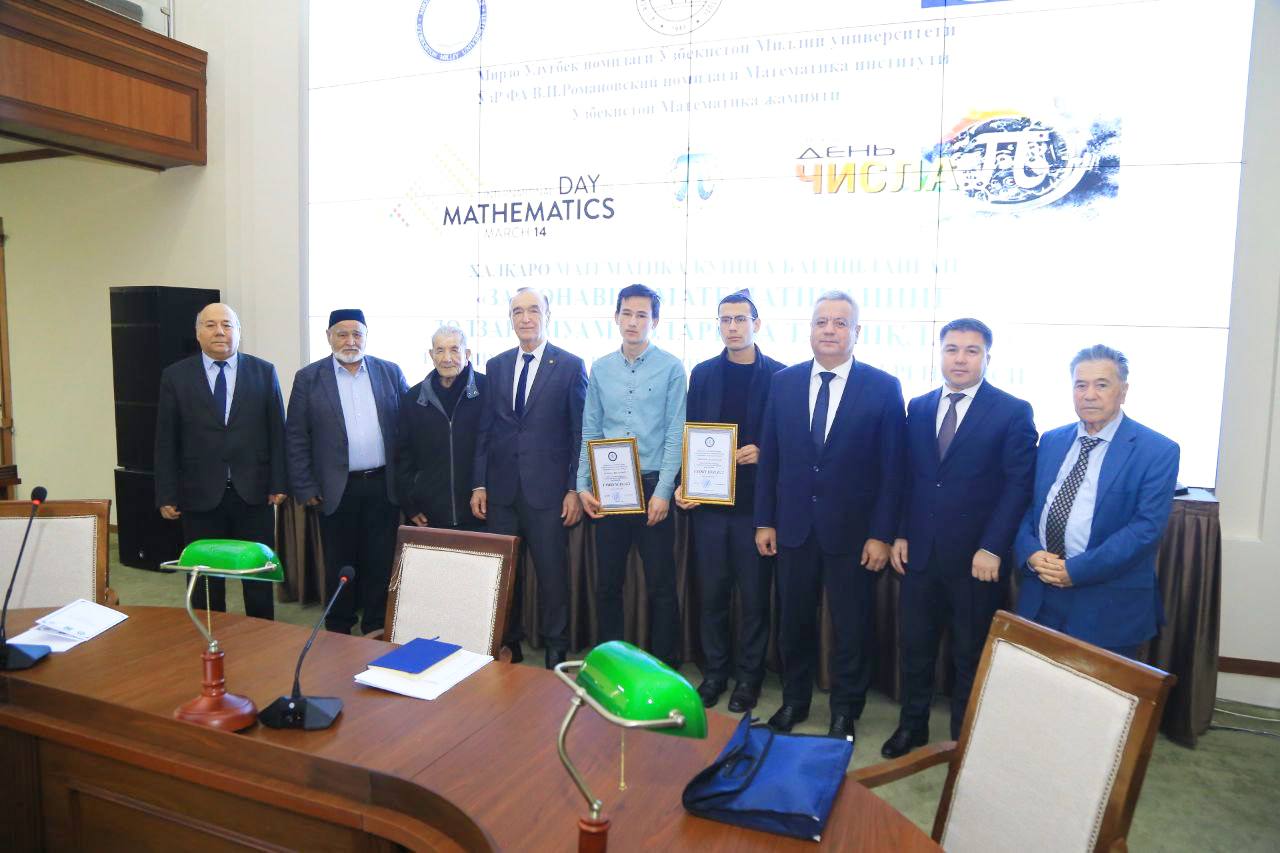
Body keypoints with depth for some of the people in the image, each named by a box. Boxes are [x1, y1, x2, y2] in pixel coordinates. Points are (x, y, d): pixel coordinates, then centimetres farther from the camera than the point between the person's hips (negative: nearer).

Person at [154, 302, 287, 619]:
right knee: (205, 579, 9)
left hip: (253, 493, 0)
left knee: (259, 575, 9)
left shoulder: (263, 372, 3)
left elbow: (277, 431, 3)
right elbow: (166, 441, 3)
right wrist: (166, 495, -1)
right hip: (201, 495, 0)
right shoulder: (175, 376, 3)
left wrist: (279, 483, -2)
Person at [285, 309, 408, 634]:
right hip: (337, 490, -1)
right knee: (339, 565, 9)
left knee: (380, 563, 7)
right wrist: (305, 489, -4)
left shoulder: (390, 372, 6)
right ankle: (338, 632, 23)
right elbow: (296, 437, 1)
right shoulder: (309, 378, 2)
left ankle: (376, 629, 21)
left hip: (383, 486, 1)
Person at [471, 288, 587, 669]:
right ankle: (508, 647, 25)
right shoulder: (496, 365, 10)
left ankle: (556, 652, 20)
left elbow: (580, 433, -3)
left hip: (548, 490, -3)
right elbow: (485, 429, 10)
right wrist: (479, 484, 5)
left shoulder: (571, 366, -2)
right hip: (501, 489, 4)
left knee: (552, 573, 4)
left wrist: (575, 489, -7)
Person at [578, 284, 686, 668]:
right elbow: (590, 432, 9)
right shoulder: (600, 369, 7)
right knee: (607, 582, 11)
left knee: (661, 585, 3)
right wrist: (583, 485, 1)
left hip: (653, 486, -3)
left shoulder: (671, 367, -3)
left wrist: (662, 491, -12)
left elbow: (675, 434, -6)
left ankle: (663, 665, 19)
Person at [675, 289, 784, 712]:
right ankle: (714, 671, 26)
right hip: (708, 500, 3)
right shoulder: (703, 374, 8)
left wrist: (762, 452, -17)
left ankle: (748, 676, 23)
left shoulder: (778, 375, -2)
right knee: (711, 593, 10)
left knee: (755, 595, 7)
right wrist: (683, 485, -2)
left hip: (755, 501, -2)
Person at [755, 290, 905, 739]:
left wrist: (881, 534, -9)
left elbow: (892, 468, -6)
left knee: (851, 626, 11)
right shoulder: (784, 381, 2)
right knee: (794, 621, 15)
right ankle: (794, 700, 36)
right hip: (794, 528, 3)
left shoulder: (883, 387, -6)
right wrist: (764, 521, 3)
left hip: (852, 531, -2)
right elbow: (769, 457, 4)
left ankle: (845, 711, 31)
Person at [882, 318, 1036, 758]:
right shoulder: (918, 408, 8)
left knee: (971, 655, 12)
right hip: (920, 552, 4)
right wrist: (900, 535, 3)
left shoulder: (1013, 412, -6)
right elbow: (907, 476, 10)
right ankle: (912, 726, 33)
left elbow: (1018, 485, -9)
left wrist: (992, 548, -15)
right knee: (915, 645, 14)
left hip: (975, 557, -3)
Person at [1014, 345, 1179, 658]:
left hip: (1107, 608, -4)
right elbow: (1026, 505, 10)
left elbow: (1147, 527, -14)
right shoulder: (1050, 441, 10)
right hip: (1039, 597, 4)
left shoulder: (1158, 452, -5)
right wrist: (1030, 553, -10)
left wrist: (1077, 570, -19)